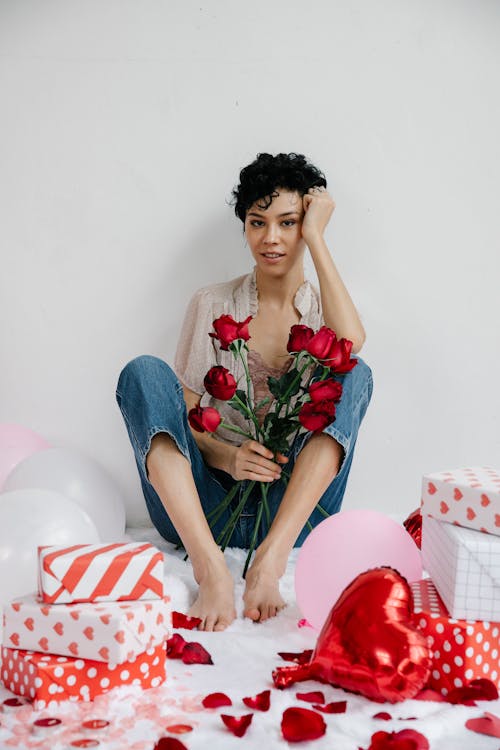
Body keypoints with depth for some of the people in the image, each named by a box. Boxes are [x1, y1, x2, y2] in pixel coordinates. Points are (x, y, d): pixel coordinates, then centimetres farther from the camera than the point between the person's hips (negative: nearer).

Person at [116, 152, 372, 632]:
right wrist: (226, 456, -17)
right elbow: (184, 414, 4)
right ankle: (211, 568, -37)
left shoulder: (322, 308, 10)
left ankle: (272, 557, -35)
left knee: (355, 375, -20)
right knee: (144, 371, -20)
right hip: (201, 509, 1)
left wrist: (316, 238, -9)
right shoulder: (212, 305, 9)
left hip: (292, 506, 0)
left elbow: (351, 343, -17)